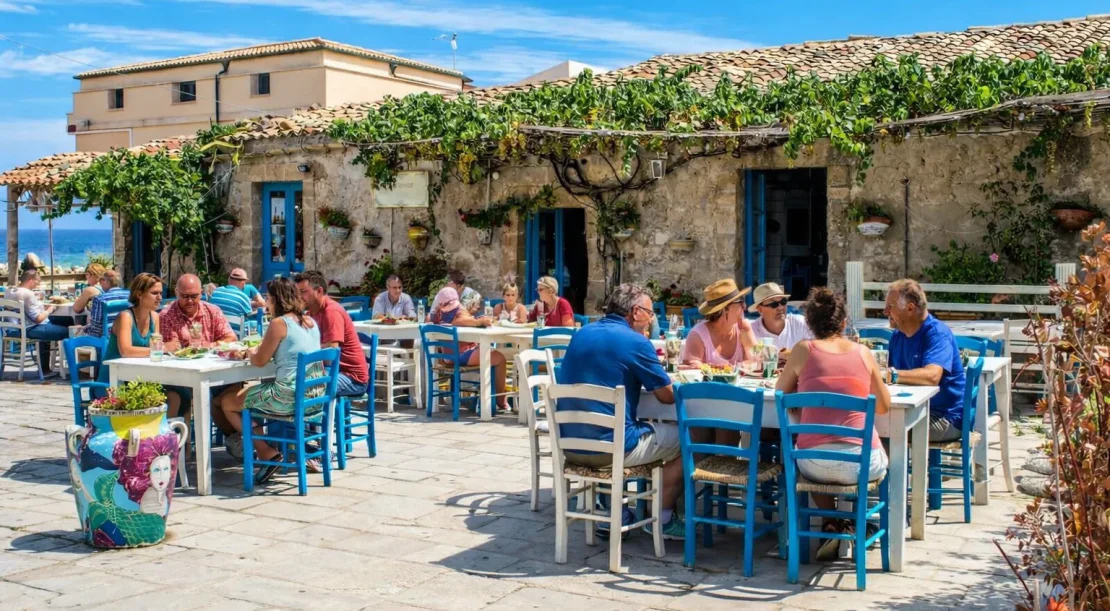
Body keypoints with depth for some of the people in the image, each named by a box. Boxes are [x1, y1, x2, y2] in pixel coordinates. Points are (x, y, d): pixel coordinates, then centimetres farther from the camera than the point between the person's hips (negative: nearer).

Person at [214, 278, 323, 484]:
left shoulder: (279, 324, -13)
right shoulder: (310, 321, 10)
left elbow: (259, 361, -6)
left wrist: (251, 351, 15)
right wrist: (260, 348, 18)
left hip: (289, 397, -9)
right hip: (315, 395, 9)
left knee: (226, 402, 11)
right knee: (249, 392, 32)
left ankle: (267, 453, 4)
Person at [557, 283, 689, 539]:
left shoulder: (581, 334, 9)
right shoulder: (635, 342, -11)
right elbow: (668, 396, -5)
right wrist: (654, 373, 15)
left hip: (570, 445, 7)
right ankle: (664, 519, 22)